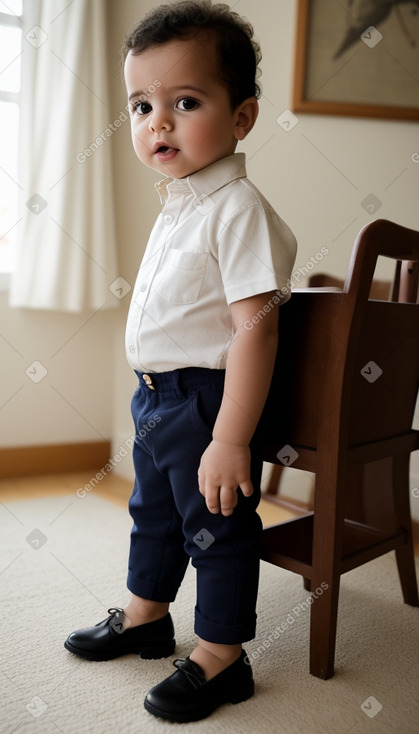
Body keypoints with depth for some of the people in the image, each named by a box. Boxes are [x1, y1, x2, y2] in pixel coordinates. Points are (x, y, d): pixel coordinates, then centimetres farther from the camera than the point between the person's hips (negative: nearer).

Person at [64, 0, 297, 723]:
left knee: (217, 527, 7)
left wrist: (230, 440, -26)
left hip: (207, 400, -9)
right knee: (152, 510, 23)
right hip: (156, 394, 10)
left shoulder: (239, 209, -20)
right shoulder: (177, 201, 9)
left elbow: (255, 325, -25)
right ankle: (145, 615, 47)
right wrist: (155, 392, 19)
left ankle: (220, 659, 28)